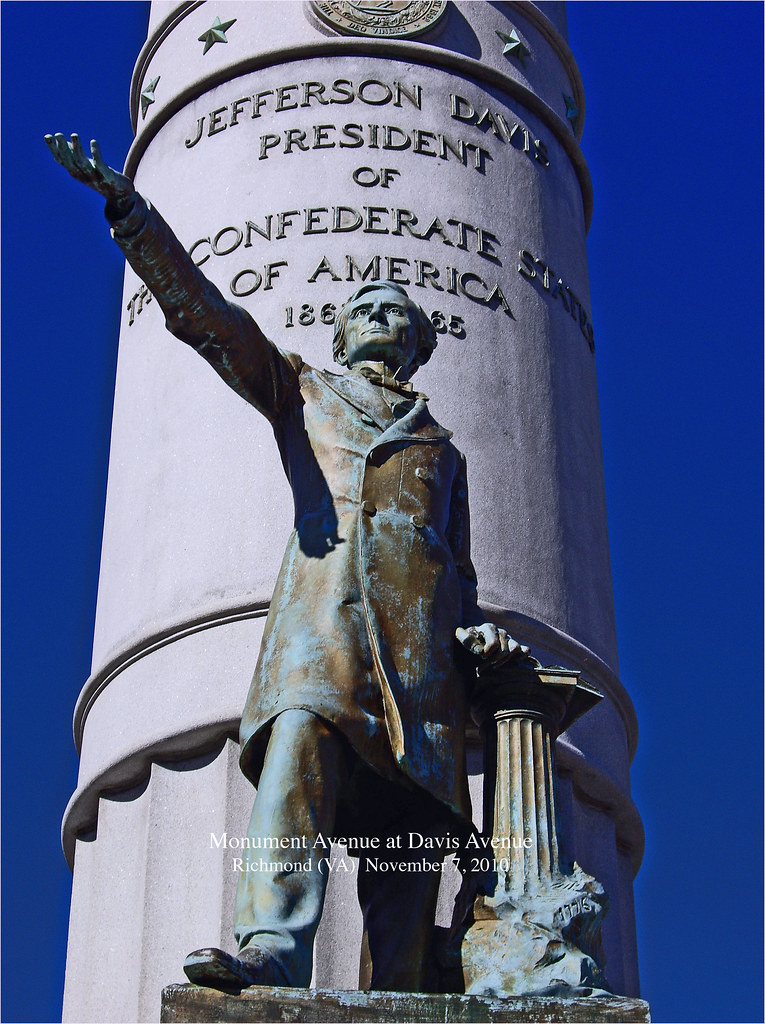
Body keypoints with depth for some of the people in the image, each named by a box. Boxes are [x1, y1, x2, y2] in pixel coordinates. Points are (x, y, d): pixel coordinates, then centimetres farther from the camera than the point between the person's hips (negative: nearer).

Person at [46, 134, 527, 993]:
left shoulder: (443, 450, 35)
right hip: (321, 605, -3)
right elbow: (201, 309, 18)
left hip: (419, 631, 3)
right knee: (302, 739, -32)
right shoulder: (299, 389, 29)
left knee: (411, 834, -12)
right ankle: (273, 947, -47)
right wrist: (123, 203, 8)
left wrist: (475, 628, 7)